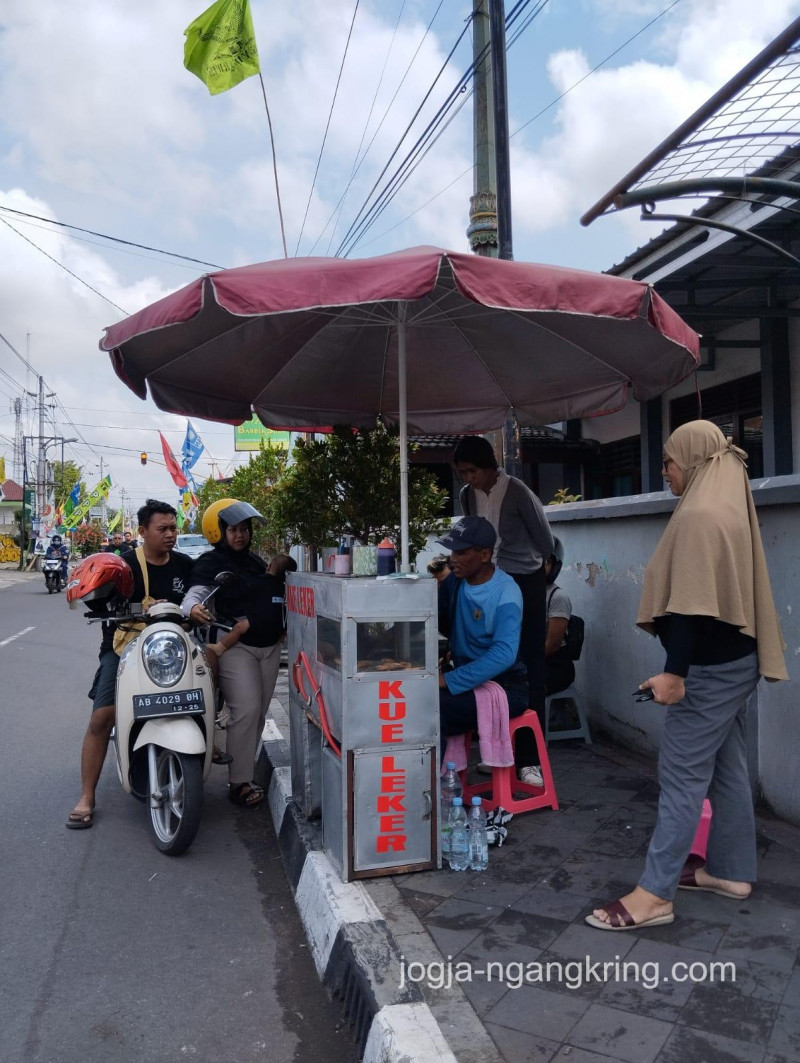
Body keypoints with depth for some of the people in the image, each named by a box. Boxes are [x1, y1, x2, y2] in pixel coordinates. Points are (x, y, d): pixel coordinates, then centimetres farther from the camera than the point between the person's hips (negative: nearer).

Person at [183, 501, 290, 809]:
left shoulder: (255, 561, 18)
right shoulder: (211, 563, -5)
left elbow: (273, 597, 29)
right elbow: (195, 593, -22)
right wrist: (194, 608, -43)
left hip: (269, 646, 8)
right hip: (235, 647, -7)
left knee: (259, 713, 11)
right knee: (245, 711, -15)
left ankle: (245, 769, 24)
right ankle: (239, 783, -6)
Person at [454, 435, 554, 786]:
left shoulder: (518, 493, -14)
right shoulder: (466, 495, 3)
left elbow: (545, 540, -1)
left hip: (525, 584, -5)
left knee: (528, 669, -3)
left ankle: (529, 759, 2)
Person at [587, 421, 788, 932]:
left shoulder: (698, 515, -18)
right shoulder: (729, 507, 13)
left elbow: (692, 603, -24)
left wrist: (674, 672, -25)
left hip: (709, 666, -10)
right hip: (735, 660, 10)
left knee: (682, 774, -5)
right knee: (727, 767, 17)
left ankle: (656, 894, 3)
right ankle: (731, 871, 29)